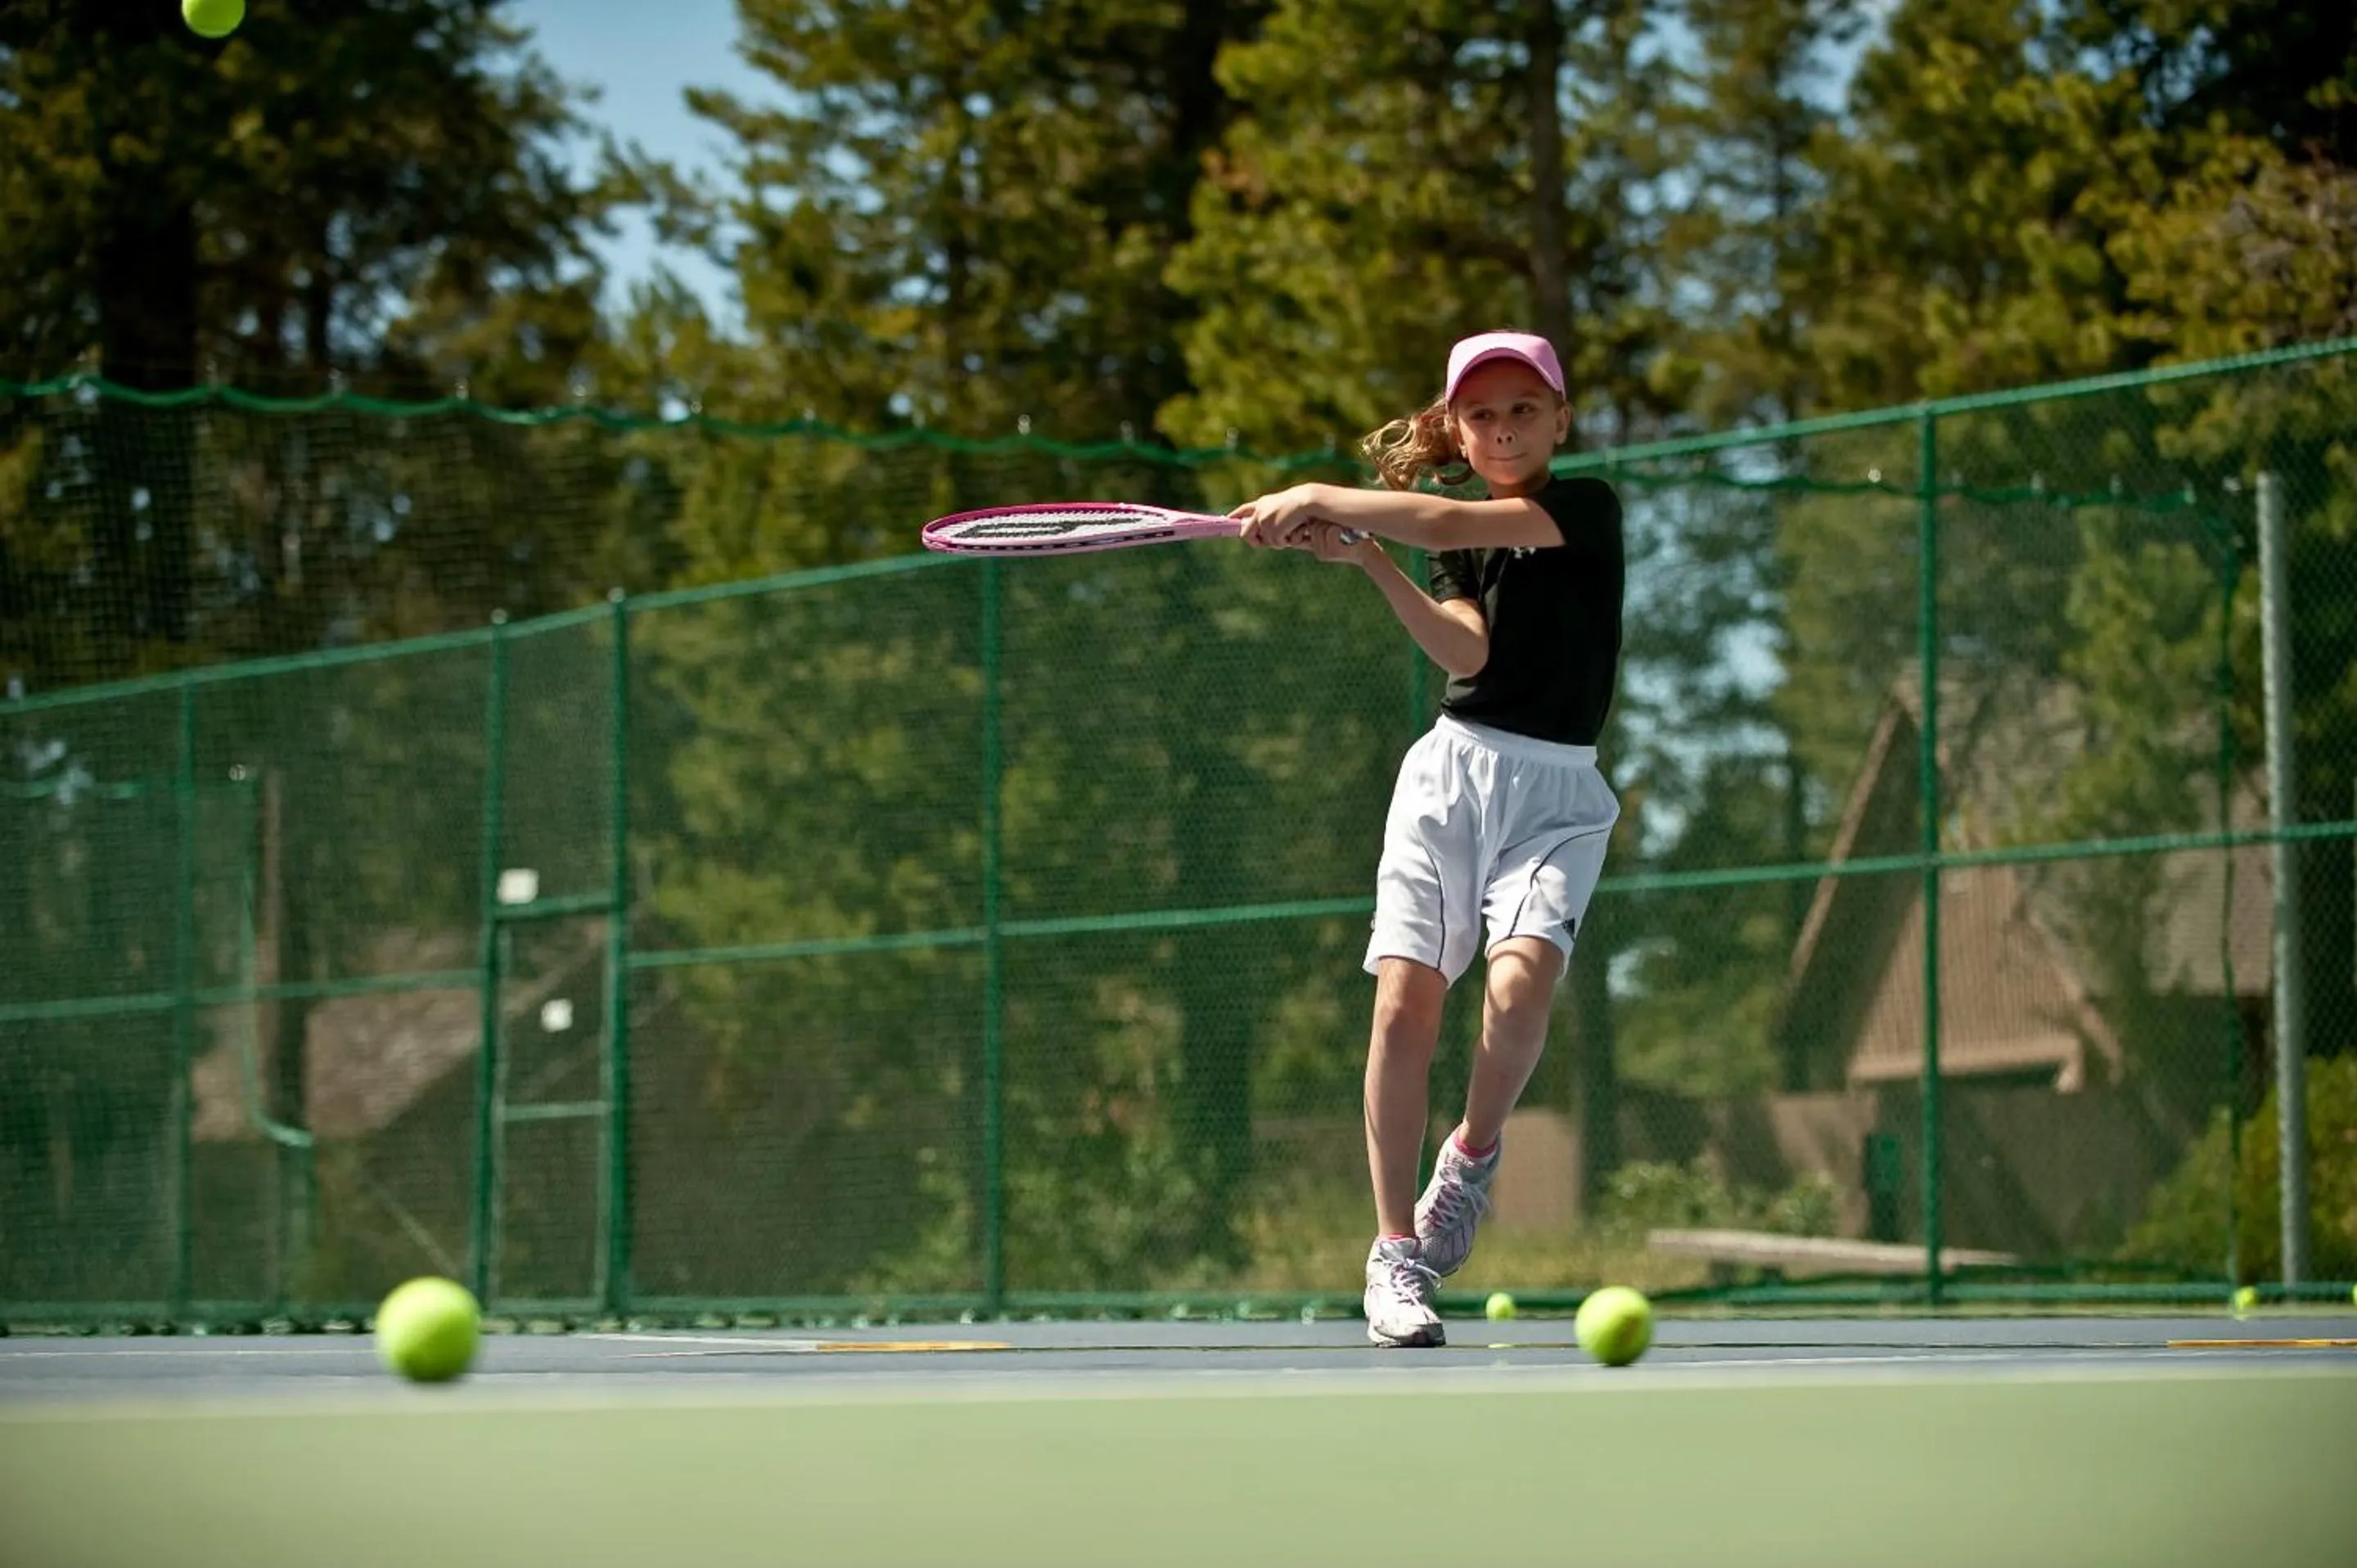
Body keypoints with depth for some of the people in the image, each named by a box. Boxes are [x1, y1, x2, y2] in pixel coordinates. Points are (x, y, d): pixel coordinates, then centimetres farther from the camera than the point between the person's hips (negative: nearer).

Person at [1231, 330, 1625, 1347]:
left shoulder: (1587, 509, -2)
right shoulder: (1457, 548, 12)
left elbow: (1446, 523, -17)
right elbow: (1466, 652, -9)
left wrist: (1323, 499, -15)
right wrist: (1363, 558, -18)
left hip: (1556, 790, -3)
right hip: (1453, 770, 3)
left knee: (1519, 981, -27)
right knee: (1404, 1001, -11)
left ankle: (1475, 1153, 1)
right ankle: (1395, 1252, -3)